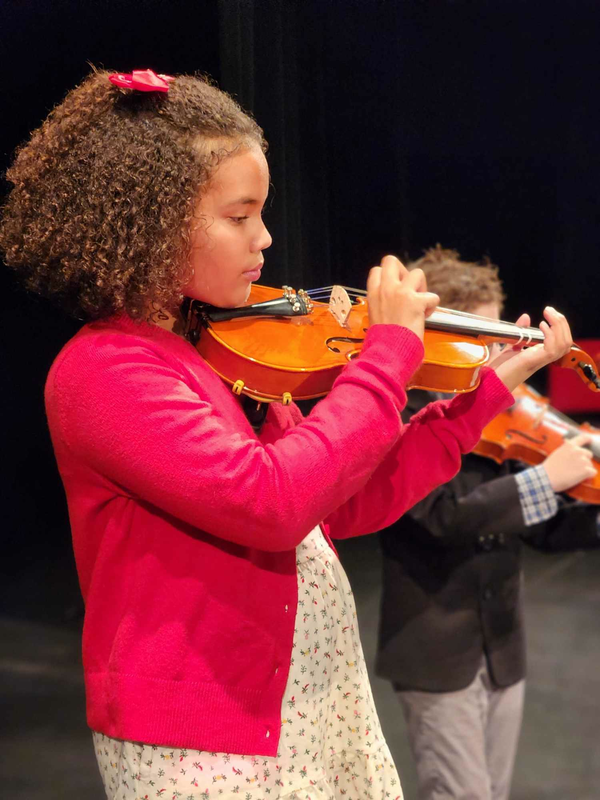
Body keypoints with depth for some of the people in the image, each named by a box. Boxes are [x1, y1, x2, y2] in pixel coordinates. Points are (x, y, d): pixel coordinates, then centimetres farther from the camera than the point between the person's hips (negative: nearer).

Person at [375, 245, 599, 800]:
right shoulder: (401, 416, -13)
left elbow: (538, 526, 9)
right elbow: (446, 513, -28)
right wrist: (545, 478, -26)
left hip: (504, 648, 7)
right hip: (438, 651, -7)